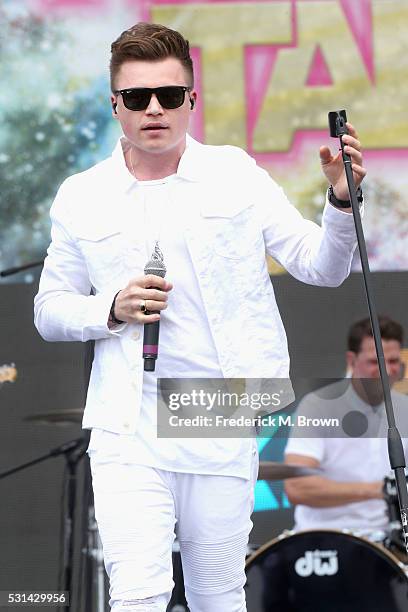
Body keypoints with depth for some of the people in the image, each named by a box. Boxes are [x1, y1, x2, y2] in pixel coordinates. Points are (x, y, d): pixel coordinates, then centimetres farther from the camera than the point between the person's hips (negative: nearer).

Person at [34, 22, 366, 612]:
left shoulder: (236, 173, 4)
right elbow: (49, 309, 12)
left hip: (223, 425, 1)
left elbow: (321, 267, 6)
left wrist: (341, 199, -12)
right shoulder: (82, 197, 5)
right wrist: (113, 310, -7)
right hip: (128, 426, -1)